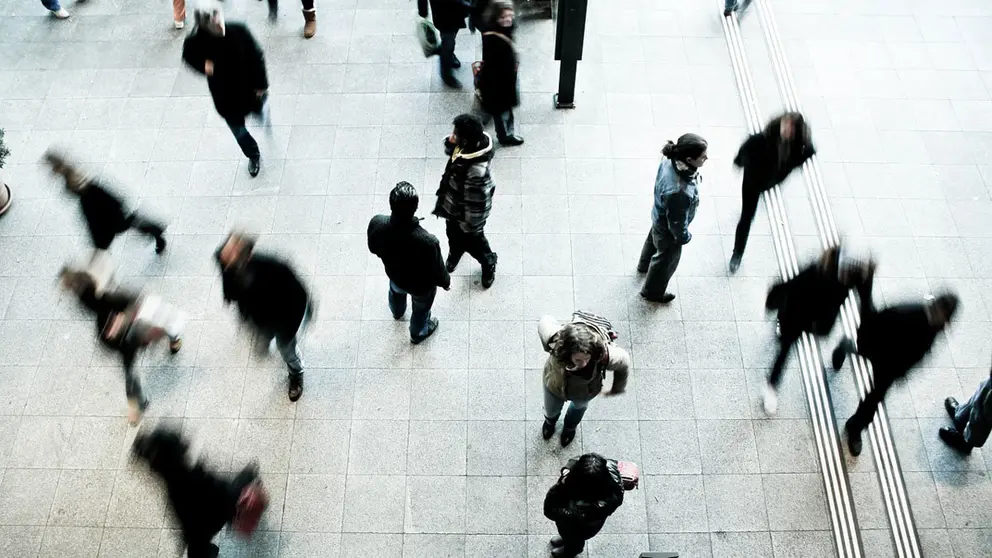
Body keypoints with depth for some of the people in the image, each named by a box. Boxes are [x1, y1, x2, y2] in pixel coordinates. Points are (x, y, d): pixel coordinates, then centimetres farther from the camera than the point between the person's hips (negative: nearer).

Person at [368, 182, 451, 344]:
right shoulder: (428, 242, -45)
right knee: (421, 309, 32)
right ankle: (418, 333, 63)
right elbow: (437, 272, -25)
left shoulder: (376, 223, -34)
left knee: (396, 292, 40)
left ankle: (397, 312, 73)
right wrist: (446, 282, -2)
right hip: (421, 285, -3)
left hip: (394, 274, 4)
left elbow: (373, 249, -10)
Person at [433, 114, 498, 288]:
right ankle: (454, 255, 66)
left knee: (472, 241, 23)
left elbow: (476, 202, -32)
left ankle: (488, 263, 54)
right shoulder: (472, 143, -20)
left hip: (465, 213, -8)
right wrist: (450, 142, -23)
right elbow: (450, 149, 2)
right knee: (453, 234, 34)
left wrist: (470, 226, -17)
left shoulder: (476, 170, -45)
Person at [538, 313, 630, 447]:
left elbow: (624, 362, -21)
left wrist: (617, 389, -3)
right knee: (551, 410, 34)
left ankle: (570, 426, 74)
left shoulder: (605, 355, -46)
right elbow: (545, 321, -23)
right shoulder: (555, 341, -46)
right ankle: (550, 420, 73)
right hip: (555, 386, 0)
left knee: (579, 406, 37)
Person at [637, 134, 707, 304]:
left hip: (659, 216, 7)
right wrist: (684, 237, -9)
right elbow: (677, 222, -30)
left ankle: (644, 265, 70)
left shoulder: (671, 160, -25)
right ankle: (652, 291, 52)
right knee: (666, 259, 23)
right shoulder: (678, 192, -48)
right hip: (668, 228, -7)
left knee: (654, 239, 37)